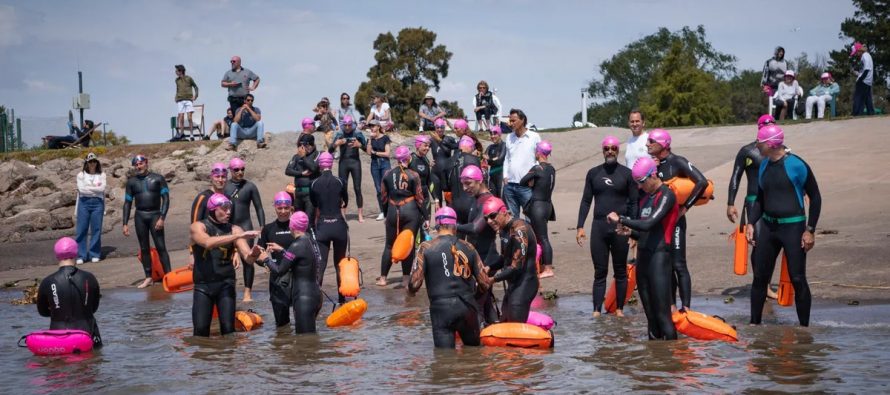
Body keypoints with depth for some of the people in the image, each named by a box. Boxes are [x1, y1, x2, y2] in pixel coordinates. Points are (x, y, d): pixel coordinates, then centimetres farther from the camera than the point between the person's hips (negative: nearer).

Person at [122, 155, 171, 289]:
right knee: (144, 248, 5)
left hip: (155, 215, -3)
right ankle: (148, 278, 10)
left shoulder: (158, 178, 0)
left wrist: (162, 218, -14)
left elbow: (166, 198, -4)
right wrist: (125, 224, 4)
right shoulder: (131, 181, 8)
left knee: (161, 247, -8)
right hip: (140, 216, 3)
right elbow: (127, 203, 10)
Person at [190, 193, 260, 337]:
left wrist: (253, 254, -31)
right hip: (203, 284, -1)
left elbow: (248, 258, -6)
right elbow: (208, 243, -25)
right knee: (200, 329, -6)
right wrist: (239, 235, -30)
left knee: (228, 328, -7)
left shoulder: (234, 229, 1)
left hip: (226, 283, 1)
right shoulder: (197, 227, -3)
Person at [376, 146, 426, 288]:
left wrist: (386, 213, 19)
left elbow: (383, 196, 7)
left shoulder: (388, 174, 2)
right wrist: (425, 217, 3)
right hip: (410, 212, -2)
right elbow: (419, 198, -4)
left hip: (393, 211, 2)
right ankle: (406, 278, 6)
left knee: (389, 245, 12)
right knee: (409, 244, 5)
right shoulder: (413, 175, -5)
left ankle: (383, 277, 13)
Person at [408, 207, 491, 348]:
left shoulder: (426, 248, -3)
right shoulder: (468, 247, 6)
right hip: (467, 306, 3)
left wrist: (410, 291, 15)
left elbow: (415, 283, -9)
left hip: (441, 308, -3)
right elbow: (484, 283, 6)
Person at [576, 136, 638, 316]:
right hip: (598, 227, 2)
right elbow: (586, 200, 10)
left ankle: (620, 309, 13)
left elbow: (634, 203, 2)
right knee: (599, 272, 2)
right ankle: (597, 311, 1)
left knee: (620, 271, 6)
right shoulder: (593, 173, 8)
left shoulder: (627, 173, 2)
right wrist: (580, 227, 2)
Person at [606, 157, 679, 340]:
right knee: (649, 312, 9)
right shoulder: (646, 198, 19)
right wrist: (630, 232, 6)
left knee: (662, 312, -11)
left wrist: (620, 219, -11)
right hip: (643, 256, 8)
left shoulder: (666, 196, -8)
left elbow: (648, 224, -20)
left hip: (659, 256, -8)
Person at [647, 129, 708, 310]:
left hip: (675, 219, -7)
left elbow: (702, 182, -21)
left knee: (678, 265, -7)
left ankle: (686, 308, -3)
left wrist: (685, 206, -19)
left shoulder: (677, 162, -11)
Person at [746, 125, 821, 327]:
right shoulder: (764, 165, 8)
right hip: (768, 226, 6)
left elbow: (815, 197, -7)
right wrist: (751, 223, 8)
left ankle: (804, 327, 7)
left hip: (793, 227, -6)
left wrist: (810, 230, -11)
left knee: (797, 279, -3)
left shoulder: (796, 165, -11)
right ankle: (754, 323, 19)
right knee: (759, 277, 8)